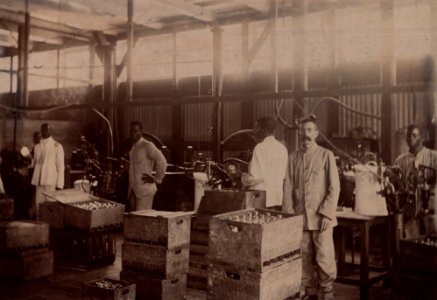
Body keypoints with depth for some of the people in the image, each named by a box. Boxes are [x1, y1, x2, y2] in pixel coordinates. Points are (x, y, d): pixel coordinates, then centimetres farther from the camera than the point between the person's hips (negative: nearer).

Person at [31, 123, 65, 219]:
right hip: (38, 182, 4)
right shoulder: (37, 147, 14)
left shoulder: (57, 146, 0)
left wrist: (59, 184, -8)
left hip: (51, 182, -4)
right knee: (38, 206, 1)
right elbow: (34, 164, 18)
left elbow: (60, 166, -2)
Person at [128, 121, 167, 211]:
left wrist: (156, 178, -12)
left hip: (145, 190, -8)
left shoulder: (147, 146, -10)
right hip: (134, 190, 8)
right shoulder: (133, 148, 16)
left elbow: (162, 161, -18)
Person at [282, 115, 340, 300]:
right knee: (304, 259, 8)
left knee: (324, 258, -3)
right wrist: (288, 215, 1)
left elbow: (334, 187, -5)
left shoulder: (326, 155, -1)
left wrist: (326, 214, -11)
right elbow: (288, 188, 8)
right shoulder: (293, 158, 9)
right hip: (300, 217, 3)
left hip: (321, 216, -3)